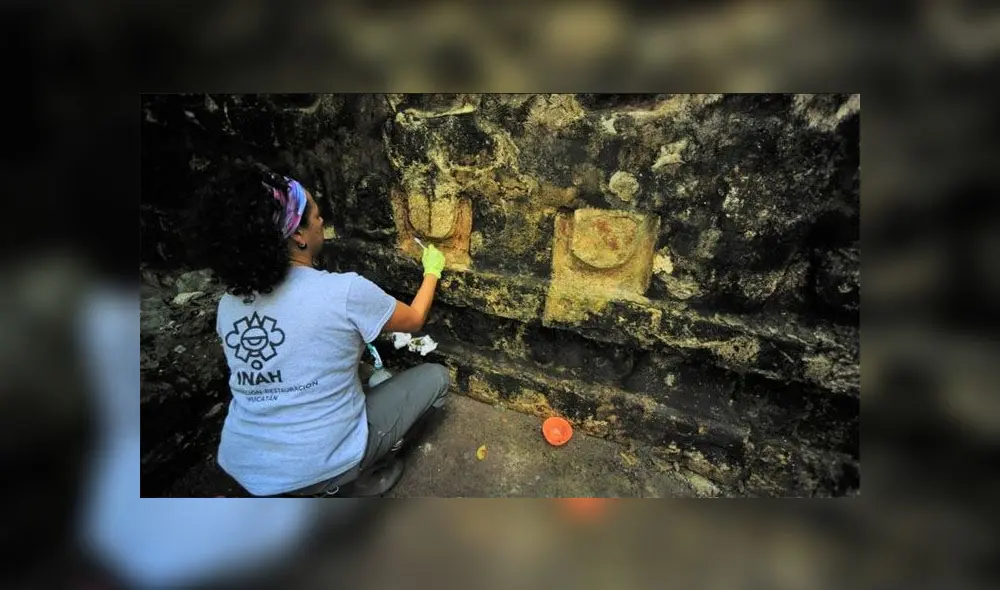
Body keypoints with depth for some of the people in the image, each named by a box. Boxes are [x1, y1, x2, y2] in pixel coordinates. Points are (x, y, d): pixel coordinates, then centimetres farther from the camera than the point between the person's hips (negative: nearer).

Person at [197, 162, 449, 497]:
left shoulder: (229, 304, -3)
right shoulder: (346, 291, -22)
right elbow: (414, 320, -3)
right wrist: (432, 271, 13)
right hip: (318, 469, -6)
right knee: (435, 377, 8)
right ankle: (359, 481, 10)